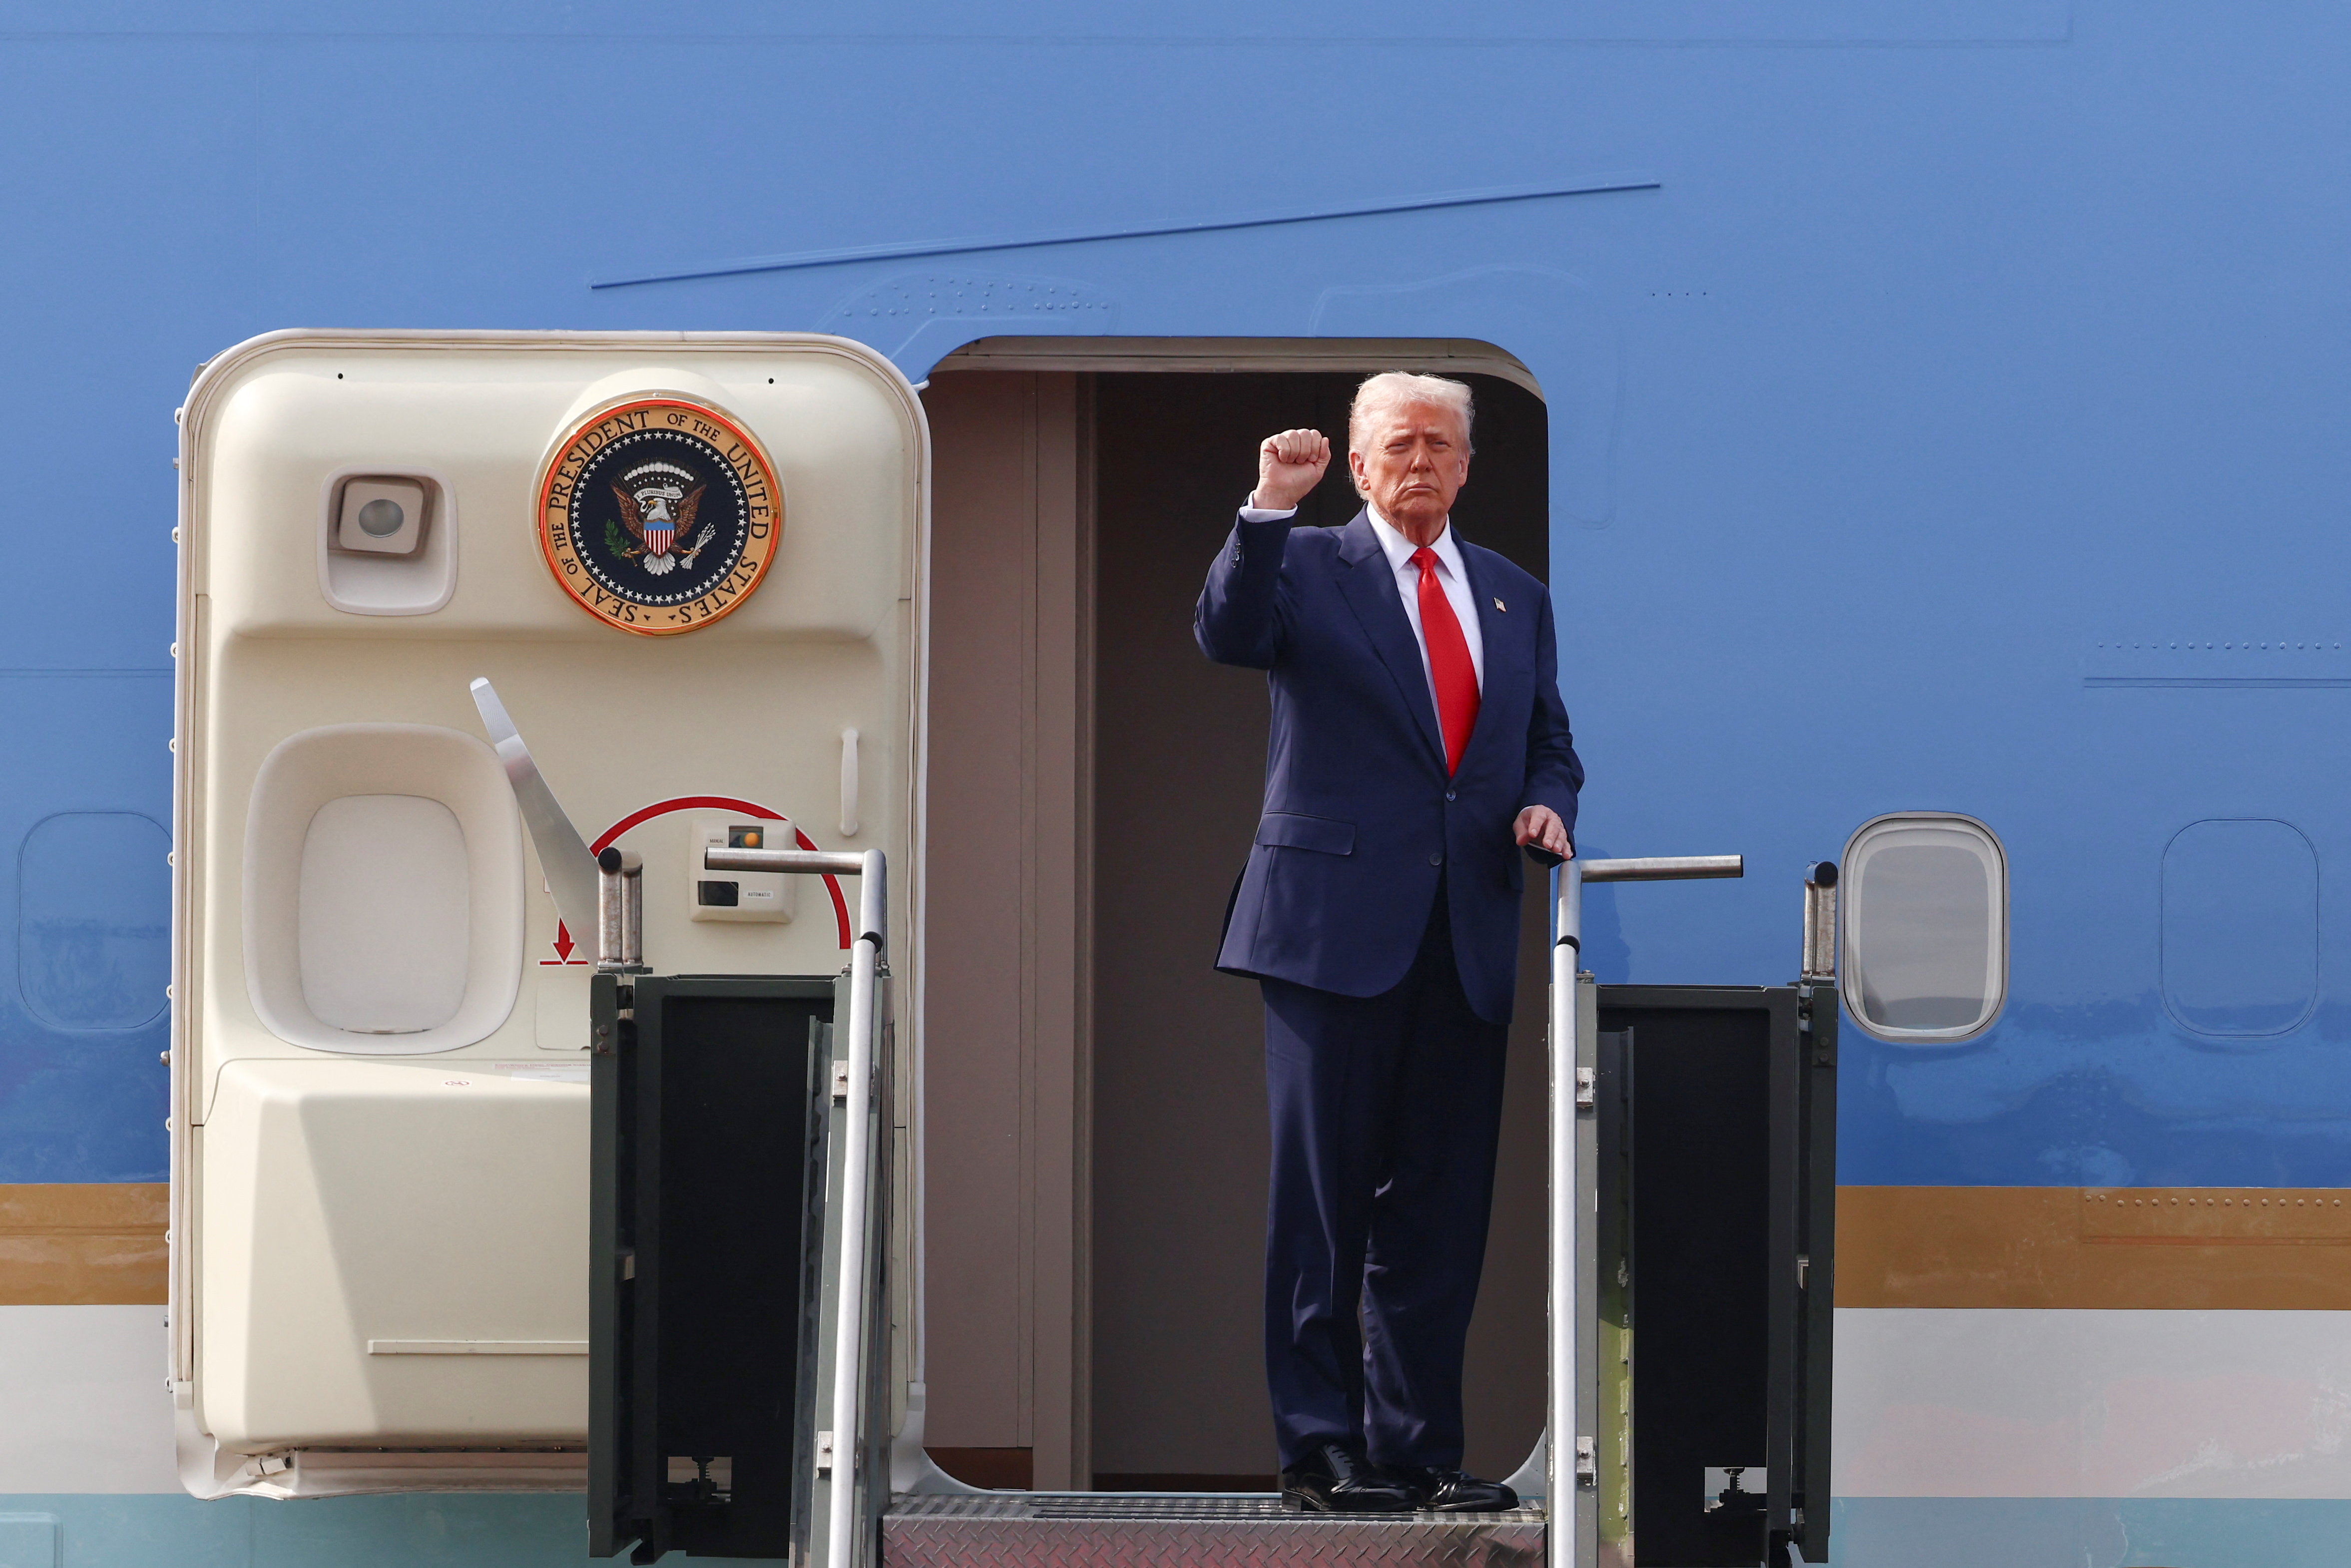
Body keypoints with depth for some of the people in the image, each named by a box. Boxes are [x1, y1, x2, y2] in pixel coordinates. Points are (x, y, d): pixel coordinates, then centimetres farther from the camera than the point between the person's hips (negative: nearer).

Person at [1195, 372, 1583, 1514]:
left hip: (1467, 937, 4)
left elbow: (1549, 744, 22)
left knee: (1442, 1207, 5)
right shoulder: (1307, 568, 4)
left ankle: (1417, 1444, 11)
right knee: (1323, 1197, -4)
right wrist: (1269, 509, -26)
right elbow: (1227, 636, -15)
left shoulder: (1515, 598, 18)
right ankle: (1320, 1444, 0)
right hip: (1338, 926, -4)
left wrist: (1545, 807, 1)